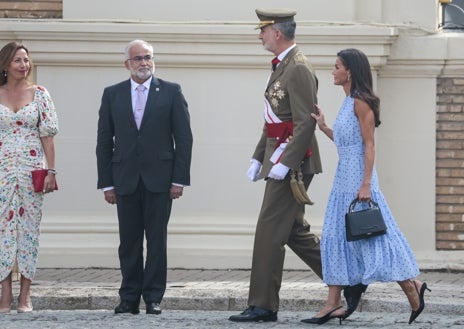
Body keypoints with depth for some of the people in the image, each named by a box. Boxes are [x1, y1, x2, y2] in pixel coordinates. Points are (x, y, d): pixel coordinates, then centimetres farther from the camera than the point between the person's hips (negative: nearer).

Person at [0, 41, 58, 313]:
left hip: (32, 169, 0)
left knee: (29, 227, 1)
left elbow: (48, 135, 3)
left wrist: (51, 171, -4)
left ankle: (25, 295, 4)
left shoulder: (39, 94, 4)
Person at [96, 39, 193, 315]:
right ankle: (130, 298, 8)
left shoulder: (171, 92, 5)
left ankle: (153, 298, 4)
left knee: (157, 240, -1)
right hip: (126, 179, 2)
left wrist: (179, 179, -5)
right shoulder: (112, 95, 9)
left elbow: (184, 138, 2)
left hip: (159, 179, -2)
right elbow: (104, 141, 9)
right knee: (129, 242, 3)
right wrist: (107, 183, 2)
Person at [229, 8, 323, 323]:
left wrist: (284, 164, -24)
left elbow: (306, 122, -21)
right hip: (279, 158, 10)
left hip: (293, 161, -10)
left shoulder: (299, 69, -15)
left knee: (270, 231, -8)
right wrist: (258, 158, 19)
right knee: (294, 230, 14)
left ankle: (263, 305, -4)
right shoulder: (282, 67, 17)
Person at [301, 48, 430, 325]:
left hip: (358, 177, -10)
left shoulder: (361, 103, -12)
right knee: (335, 238, 5)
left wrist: (366, 185, -21)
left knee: (369, 235, -5)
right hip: (344, 178, 10)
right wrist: (324, 127, 13)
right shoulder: (349, 102, 14)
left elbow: (369, 145, -16)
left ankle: (412, 287, 5)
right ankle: (333, 304, 4)